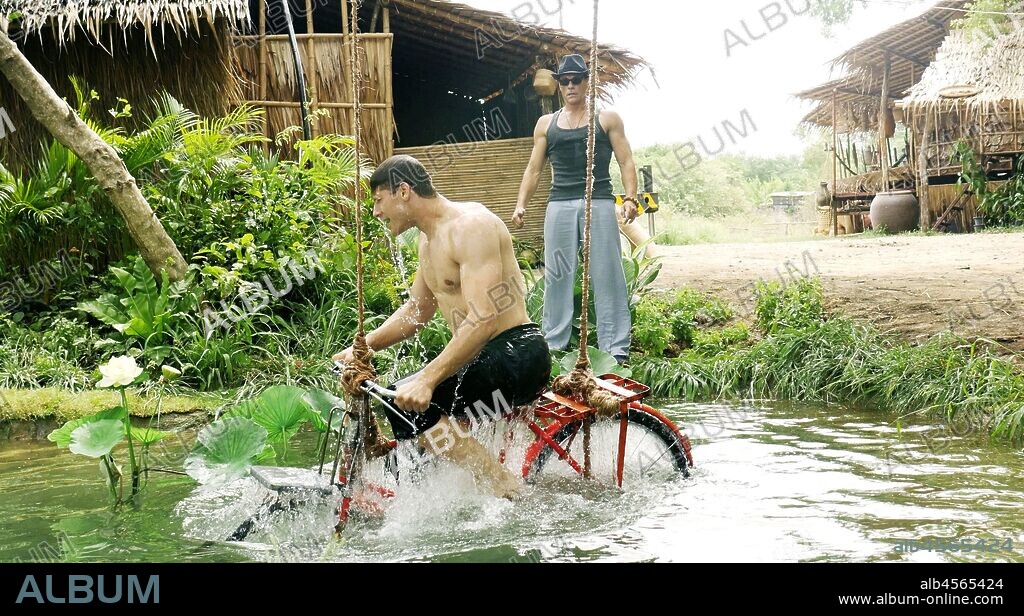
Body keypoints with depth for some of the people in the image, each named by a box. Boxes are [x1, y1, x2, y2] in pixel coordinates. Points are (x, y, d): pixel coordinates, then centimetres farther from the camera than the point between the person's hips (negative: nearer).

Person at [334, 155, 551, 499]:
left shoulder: (470, 226, -16)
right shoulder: (429, 240, 16)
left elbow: (483, 319, -26)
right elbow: (416, 311, 26)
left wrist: (427, 379, -32)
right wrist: (362, 346, 10)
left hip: (516, 352, -10)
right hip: (480, 356, 10)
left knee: (410, 407, -21)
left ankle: (508, 491, -18)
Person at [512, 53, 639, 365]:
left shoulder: (607, 119, 9)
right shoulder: (547, 124, 16)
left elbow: (626, 162, 4)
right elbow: (534, 169, 16)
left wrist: (630, 198, -11)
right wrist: (521, 205, 3)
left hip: (599, 202, -2)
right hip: (560, 205, 3)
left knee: (607, 275, -5)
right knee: (557, 276, 1)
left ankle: (615, 349, -5)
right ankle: (554, 344, 6)